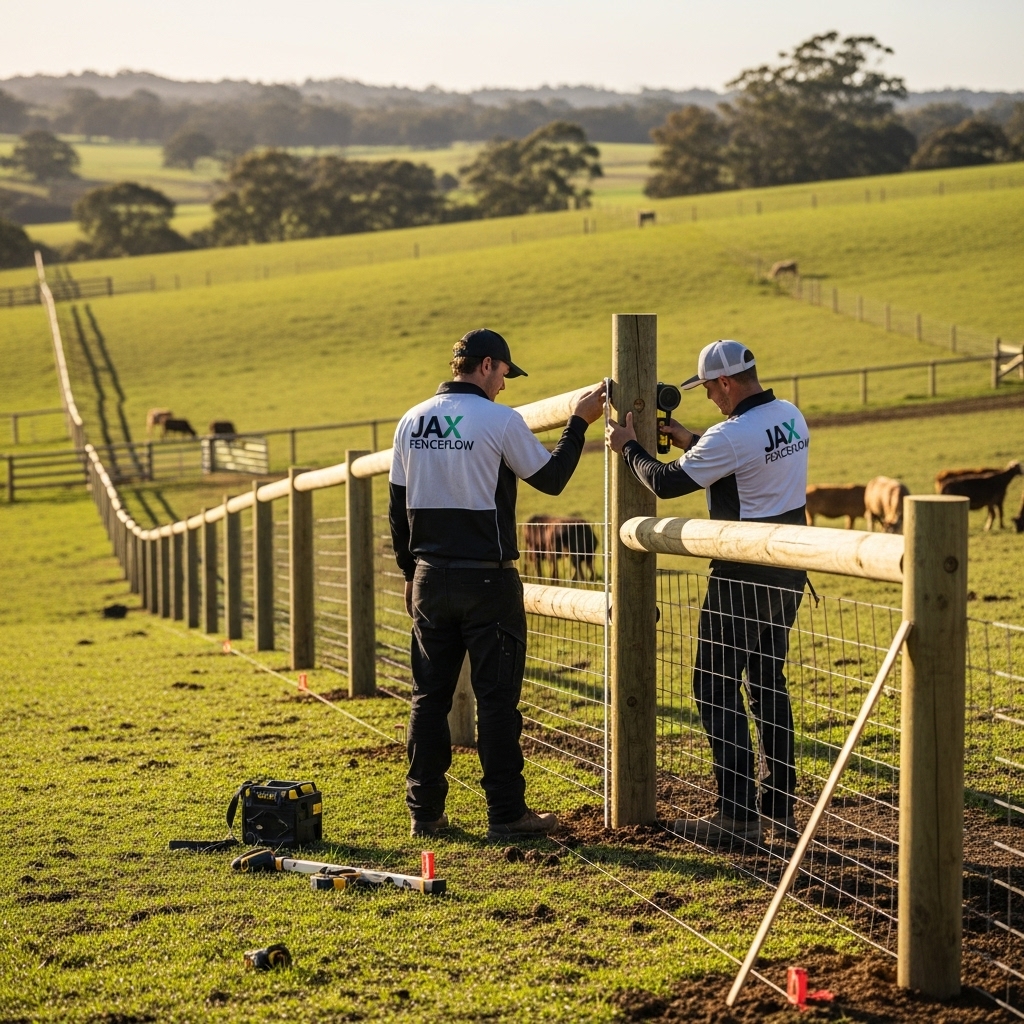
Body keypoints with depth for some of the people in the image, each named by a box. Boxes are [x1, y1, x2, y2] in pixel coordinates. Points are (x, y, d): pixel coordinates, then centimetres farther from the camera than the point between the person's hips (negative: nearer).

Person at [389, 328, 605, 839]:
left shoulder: (412, 422, 7)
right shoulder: (500, 421, -11)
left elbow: (398, 507, 11)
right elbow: (551, 478, -1)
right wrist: (579, 424, 11)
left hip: (430, 580, 5)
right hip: (487, 581, -5)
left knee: (429, 696, 10)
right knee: (496, 697, 0)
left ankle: (424, 811, 13)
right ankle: (506, 813, 3)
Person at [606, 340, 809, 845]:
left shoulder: (732, 435, -21)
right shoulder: (791, 416, 5)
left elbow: (666, 483, -13)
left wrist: (629, 447, 4)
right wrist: (689, 440, 23)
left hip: (743, 573, -9)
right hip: (789, 567, 9)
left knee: (716, 685, -2)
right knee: (767, 680, 18)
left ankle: (737, 815, -5)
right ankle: (780, 803, 23)